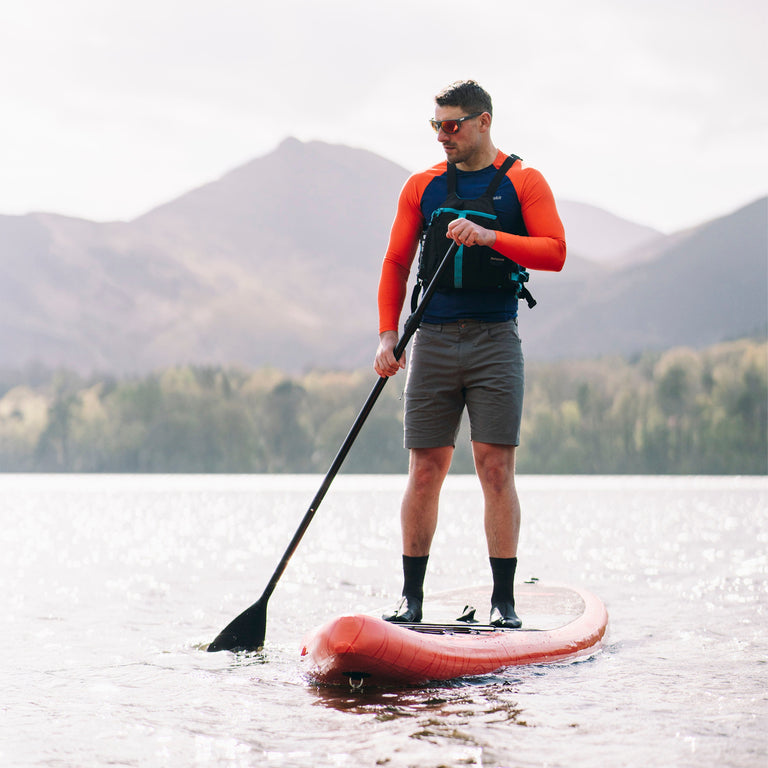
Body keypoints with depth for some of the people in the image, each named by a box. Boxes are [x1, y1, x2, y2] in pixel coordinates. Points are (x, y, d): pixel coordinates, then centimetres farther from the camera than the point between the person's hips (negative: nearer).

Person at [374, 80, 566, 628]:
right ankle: (412, 597, 11)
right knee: (425, 471, 2)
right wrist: (388, 335, 1)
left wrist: (490, 237, -19)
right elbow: (396, 264, 13)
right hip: (434, 339, 3)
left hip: (495, 338, -2)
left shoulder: (523, 182, 4)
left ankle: (504, 602, 1)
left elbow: (555, 252, -6)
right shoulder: (422, 186, 13)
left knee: (497, 469, -6)